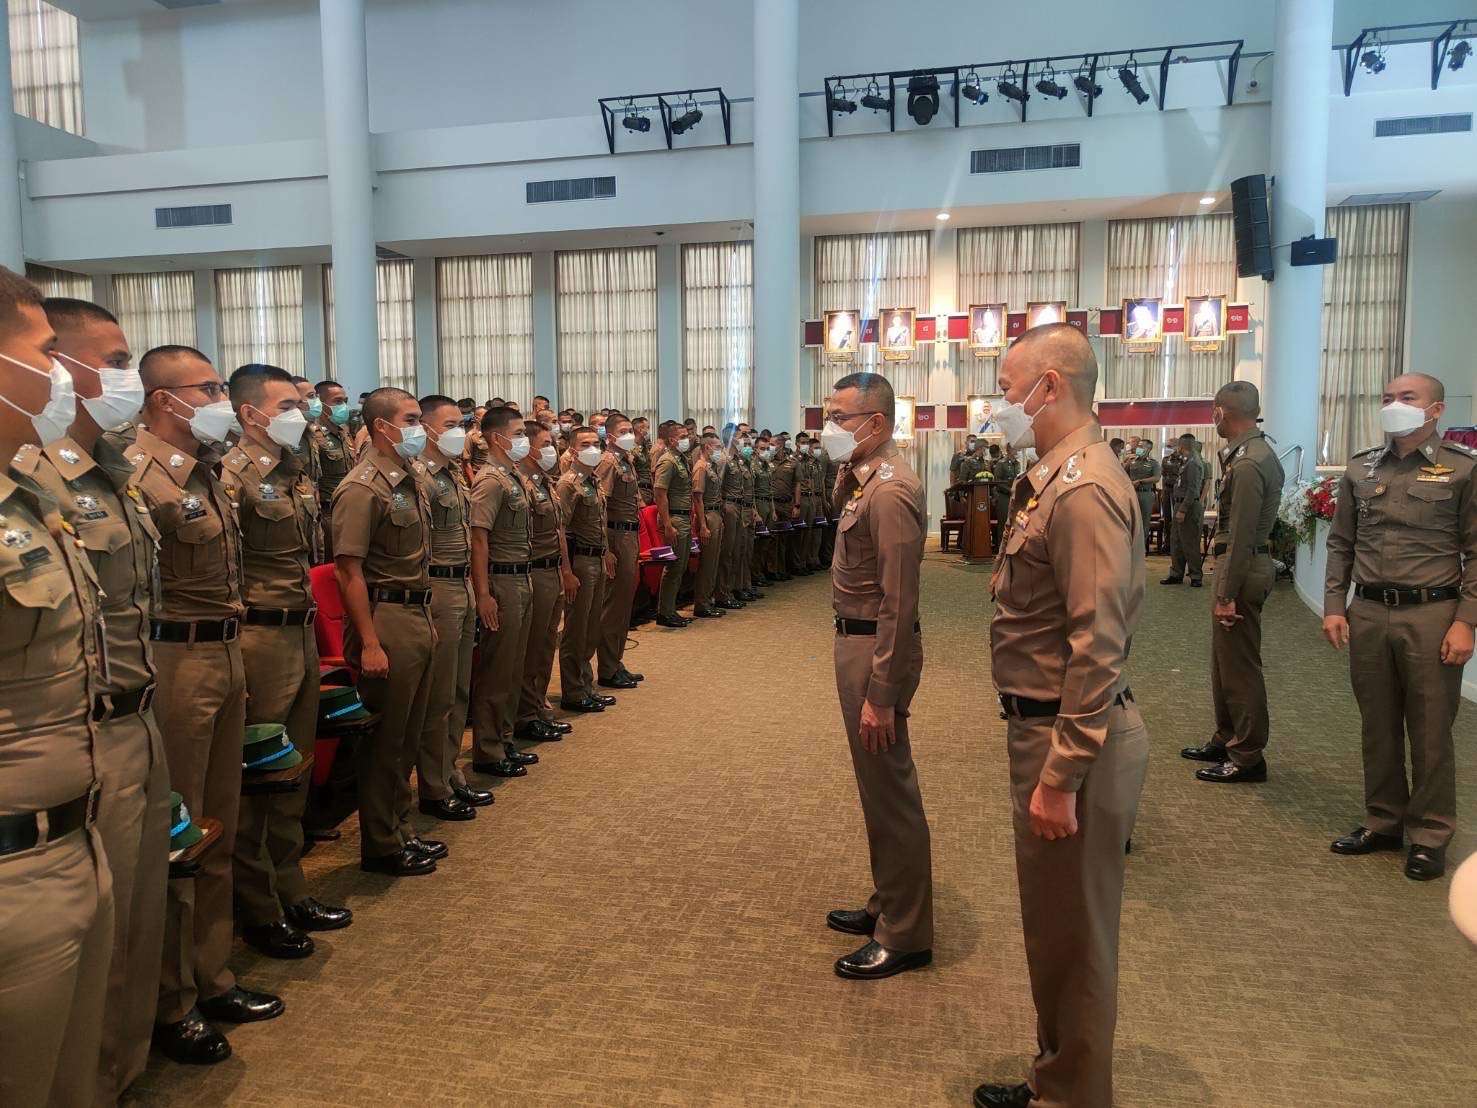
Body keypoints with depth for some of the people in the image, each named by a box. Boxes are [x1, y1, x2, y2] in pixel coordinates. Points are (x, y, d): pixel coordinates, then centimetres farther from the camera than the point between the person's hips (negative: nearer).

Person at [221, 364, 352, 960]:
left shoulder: (298, 476, 14)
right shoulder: (234, 475, -12)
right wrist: (230, 660, -19)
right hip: (261, 637, -8)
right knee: (255, 778, 3)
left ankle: (290, 890, 30)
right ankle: (258, 912, 16)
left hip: (303, 632, 8)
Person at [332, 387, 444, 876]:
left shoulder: (413, 478, 12)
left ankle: (401, 830, 30)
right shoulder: (363, 488, -15)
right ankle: (381, 847, 16)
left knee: (408, 736, 17)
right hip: (387, 618, -9)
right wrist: (369, 643, -22)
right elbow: (349, 570, -19)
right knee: (383, 741, 3)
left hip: (418, 614, 9)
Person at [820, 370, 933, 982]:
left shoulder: (890, 490, -21)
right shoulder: (865, 478, 11)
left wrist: (881, 695, -24)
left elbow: (899, 603, -24)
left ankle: (905, 936, 17)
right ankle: (888, 904, 37)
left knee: (890, 792, 2)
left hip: (876, 648, -11)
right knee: (879, 787, 21)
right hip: (856, 639, 11)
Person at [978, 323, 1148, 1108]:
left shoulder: (1082, 489, -20)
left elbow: (1098, 649, -25)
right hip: (1043, 722, 10)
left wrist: (1061, 775, -23)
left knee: (1071, 935, 7)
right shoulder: (1054, 478, 11)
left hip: (1073, 737, -10)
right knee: (1053, 923, 23)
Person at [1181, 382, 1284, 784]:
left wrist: (1226, 595, -20)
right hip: (1252, 560, 11)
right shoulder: (1260, 451, 12)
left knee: (1239, 665, -1)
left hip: (1243, 568, -11)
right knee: (1225, 658, 20)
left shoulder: (1246, 465, -21)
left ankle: (1249, 757, 10)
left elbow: (1241, 537, -22)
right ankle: (1227, 739, 32)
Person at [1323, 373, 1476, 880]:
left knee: (1430, 732, 5)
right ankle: (1383, 822, 26)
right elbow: (1340, 543, 13)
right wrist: (1334, 605, 4)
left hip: (1431, 616, -4)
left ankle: (1430, 835, 18)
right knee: (1377, 727, 13)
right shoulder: (1360, 469, 9)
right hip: (1367, 615, 4)